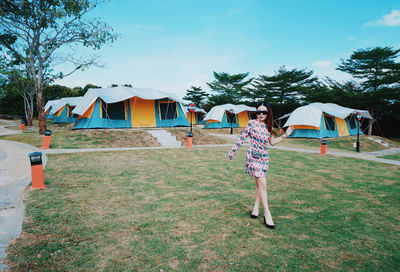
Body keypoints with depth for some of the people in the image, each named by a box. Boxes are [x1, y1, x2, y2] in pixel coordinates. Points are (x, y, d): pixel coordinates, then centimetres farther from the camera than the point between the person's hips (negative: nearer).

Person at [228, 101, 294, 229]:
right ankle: (267, 214, -5)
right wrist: (233, 151, 0)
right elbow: (242, 138, -3)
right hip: (253, 156, -6)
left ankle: (256, 208, 23)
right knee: (262, 183, -11)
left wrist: (285, 135, 10)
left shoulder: (268, 126, 9)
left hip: (264, 157, 6)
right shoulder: (252, 123, -7)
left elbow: (272, 142, 17)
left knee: (259, 183, 10)